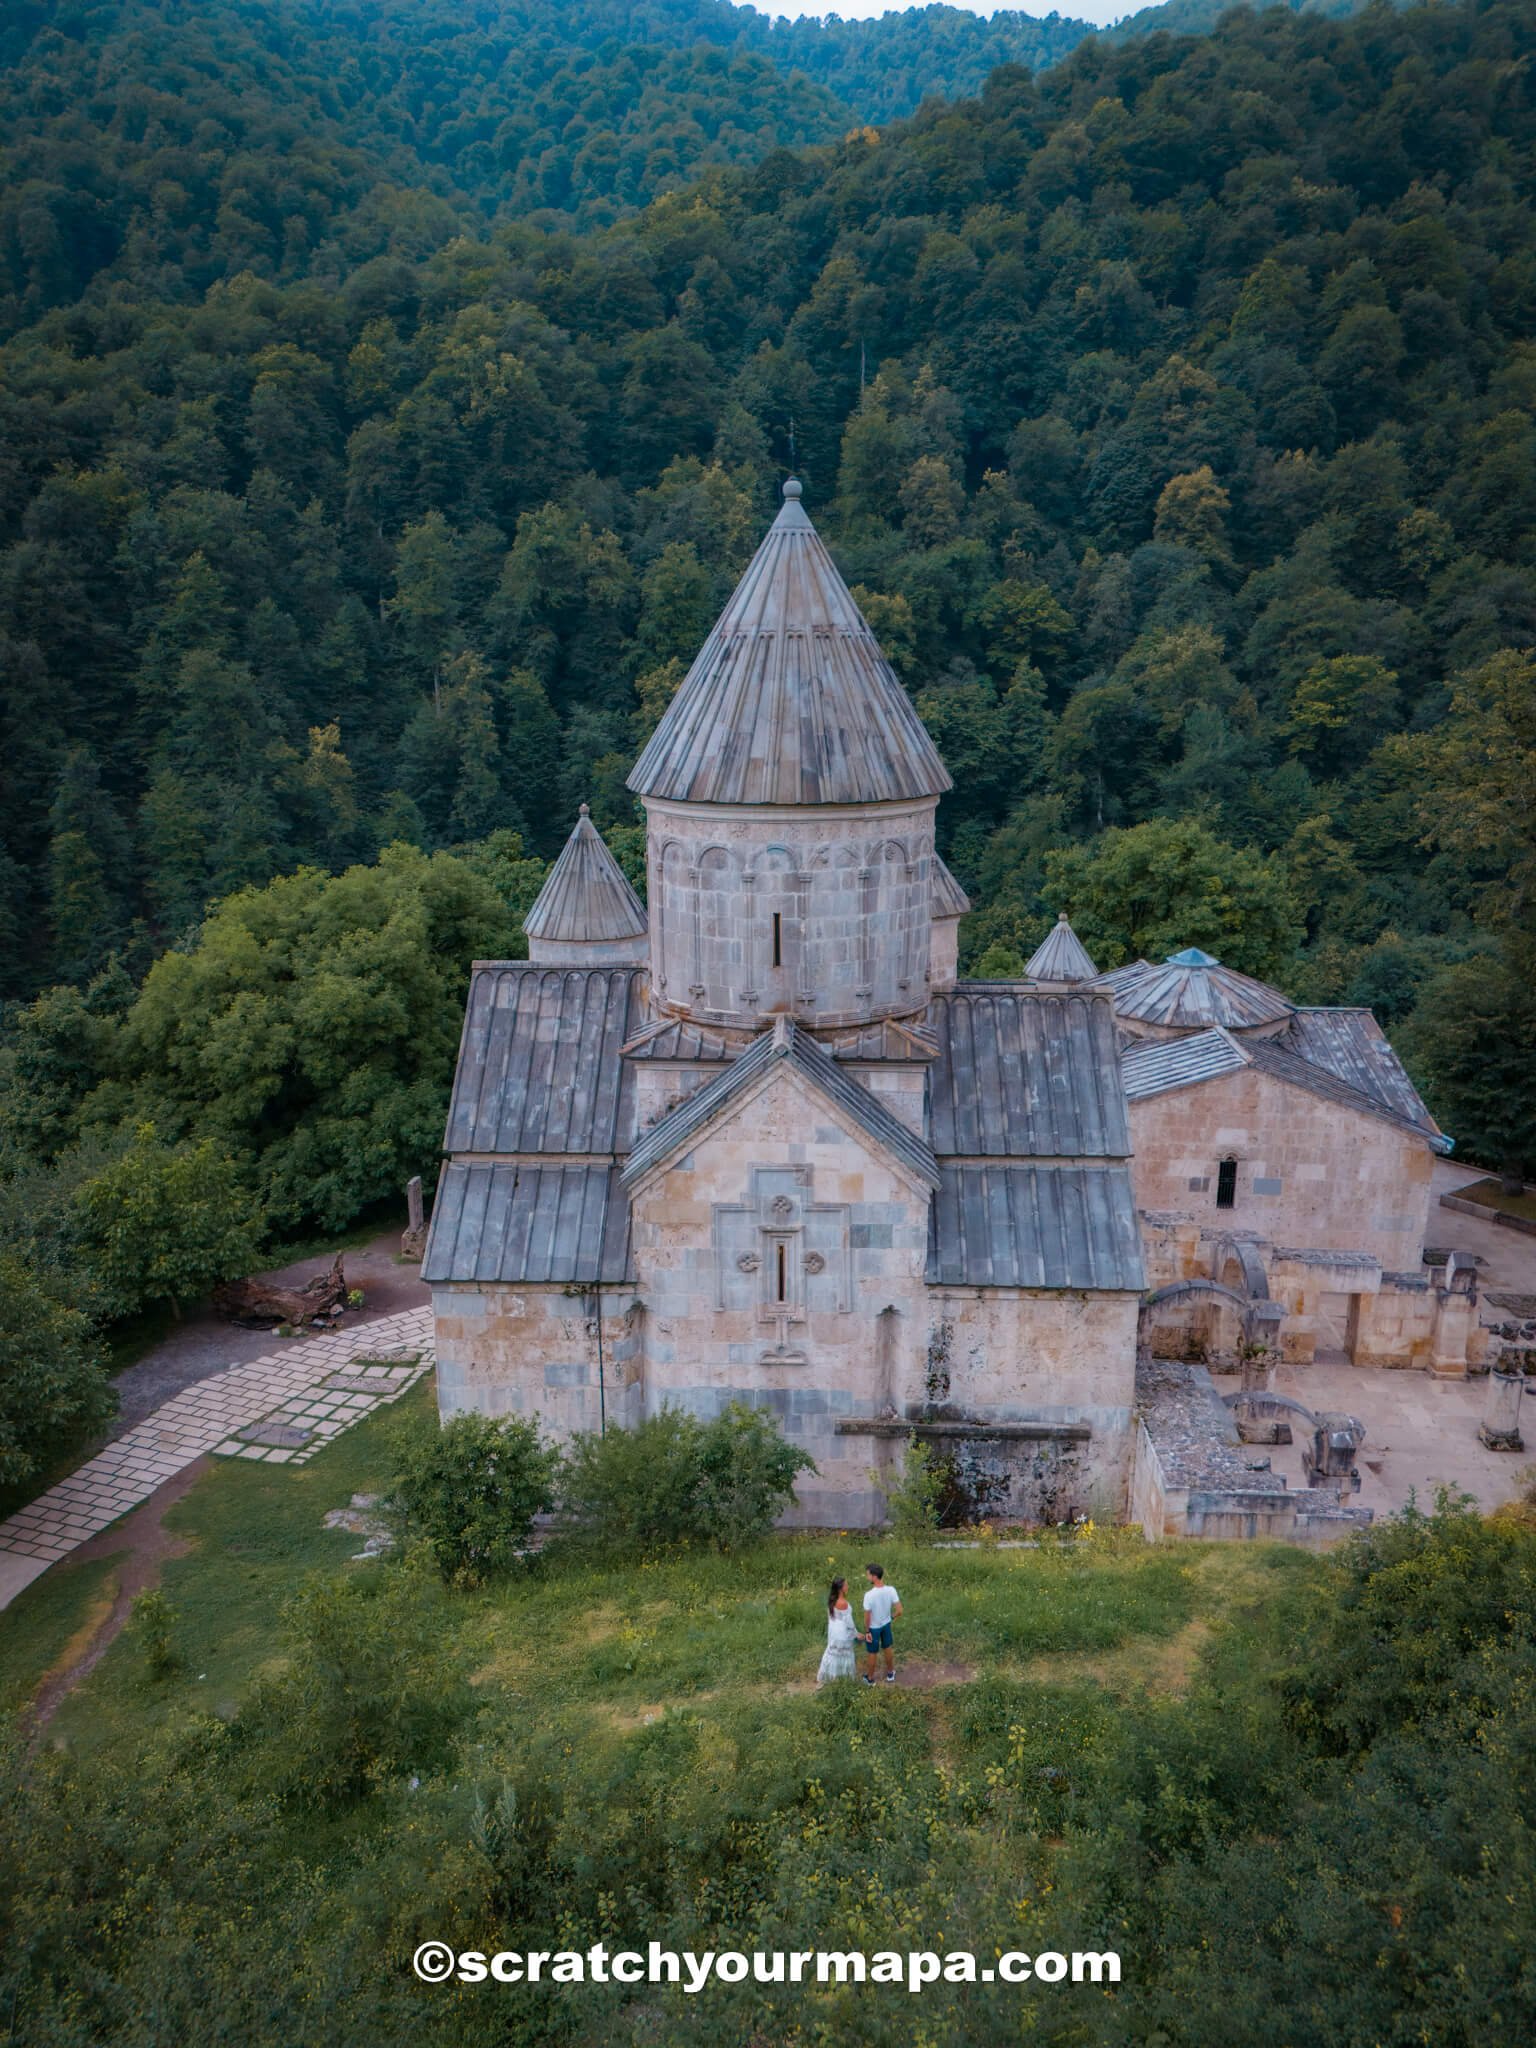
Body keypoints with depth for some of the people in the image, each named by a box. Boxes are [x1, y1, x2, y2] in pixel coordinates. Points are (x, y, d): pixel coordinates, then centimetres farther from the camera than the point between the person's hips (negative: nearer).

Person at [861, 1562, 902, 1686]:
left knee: (873, 1653, 18)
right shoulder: (891, 1590, -23)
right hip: (886, 1624, 4)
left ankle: (870, 1678, 39)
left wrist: (867, 1631, -8)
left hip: (873, 1627, -4)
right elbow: (899, 1610, -15)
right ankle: (890, 1673, 47)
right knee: (888, 1649, 27)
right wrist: (891, 1617, 6)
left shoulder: (869, 1595, -35)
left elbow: (867, 1617, -24)